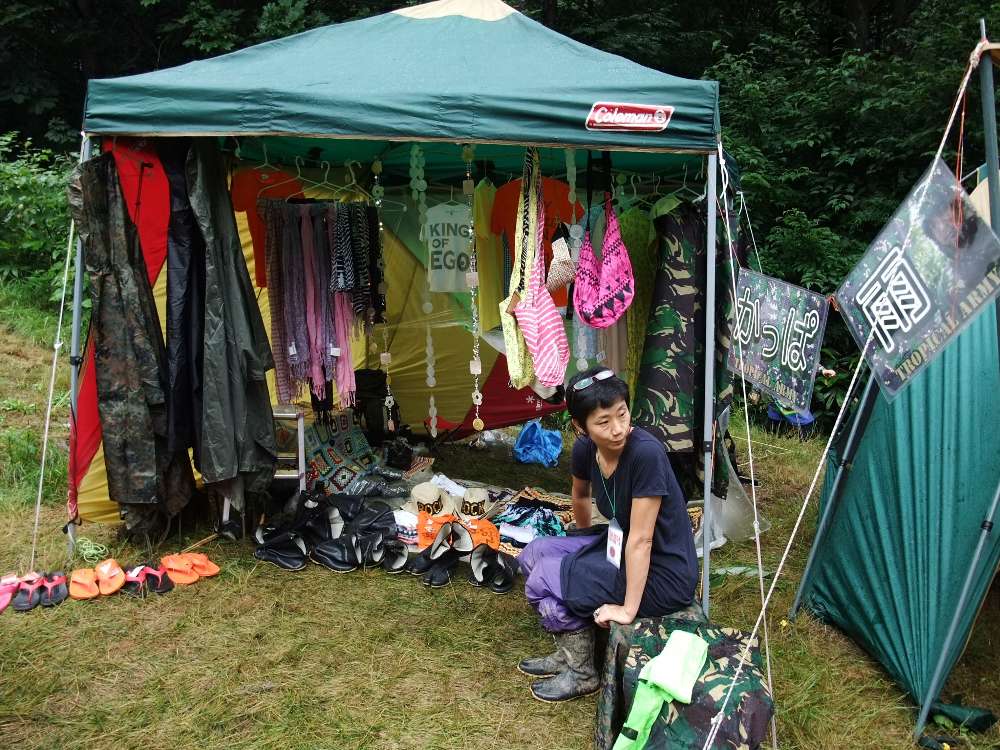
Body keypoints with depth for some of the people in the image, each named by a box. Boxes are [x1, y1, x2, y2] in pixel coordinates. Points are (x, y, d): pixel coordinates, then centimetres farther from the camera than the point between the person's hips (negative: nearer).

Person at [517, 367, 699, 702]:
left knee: (544, 580, -13)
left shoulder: (646, 452, -31)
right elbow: (580, 496, 14)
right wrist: (585, 545, 29)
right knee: (534, 555, 5)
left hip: (661, 576, -8)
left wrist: (628, 610, -21)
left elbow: (640, 539, -27)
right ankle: (570, 653, 18)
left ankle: (582, 674, 9)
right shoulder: (585, 449, -9)